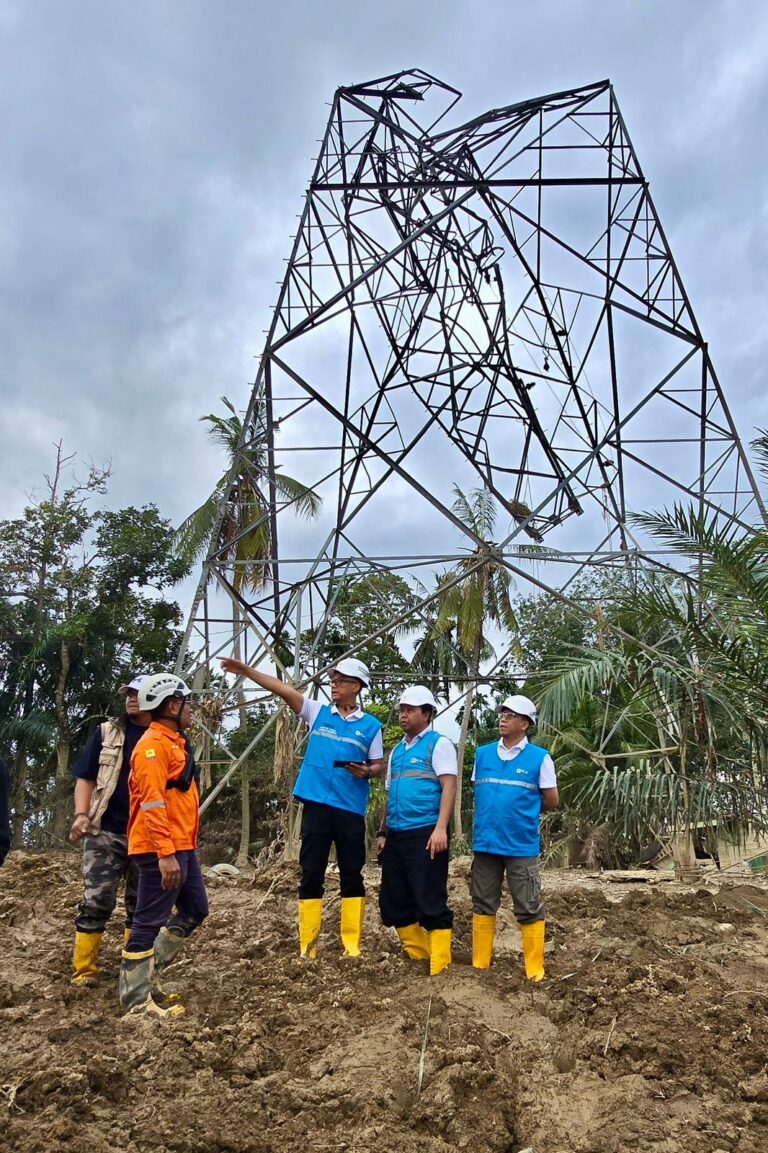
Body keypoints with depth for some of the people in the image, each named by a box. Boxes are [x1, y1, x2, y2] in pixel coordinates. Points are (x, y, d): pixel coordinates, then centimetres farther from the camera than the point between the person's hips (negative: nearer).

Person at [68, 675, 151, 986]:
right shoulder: (107, 732, 4)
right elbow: (86, 778, 4)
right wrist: (81, 814, -11)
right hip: (106, 832, -1)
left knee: (140, 906, 10)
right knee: (96, 902, -5)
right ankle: (83, 973, 5)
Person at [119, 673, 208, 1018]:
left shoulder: (174, 742, 16)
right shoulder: (153, 744, -16)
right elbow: (152, 803, -23)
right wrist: (165, 853, -26)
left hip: (182, 847, 10)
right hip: (162, 851, -10)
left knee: (195, 909, 16)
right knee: (149, 921, -1)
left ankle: (146, 971, 24)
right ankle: (136, 999, 9)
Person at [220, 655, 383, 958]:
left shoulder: (370, 725, 5)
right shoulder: (317, 712, 6)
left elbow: (379, 766, 9)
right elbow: (284, 689, -4)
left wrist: (366, 771, -14)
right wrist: (247, 671, -12)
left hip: (351, 809, 0)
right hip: (316, 805, 1)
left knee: (352, 875, 5)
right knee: (311, 874, 4)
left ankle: (352, 945, 15)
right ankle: (308, 946, 11)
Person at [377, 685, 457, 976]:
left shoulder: (439, 744, -3)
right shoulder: (397, 750, 19)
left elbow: (449, 787, -12)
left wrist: (441, 829, -22)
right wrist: (382, 832, 18)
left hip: (425, 834, -8)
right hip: (396, 835, 8)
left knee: (431, 902, -6)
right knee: (393, 901, 11)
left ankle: (439, 966, 4)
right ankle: (417, 956, 25)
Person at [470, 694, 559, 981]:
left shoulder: (539, 757, -5)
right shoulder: (482, 753, 6)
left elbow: (552, 801, 1)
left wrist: (522, 807, 6)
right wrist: (493, 810, 5)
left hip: (522, 846, -4)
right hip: (485, 842, 4)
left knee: (529, 909, 4)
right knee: (483, 905, 13)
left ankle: (535, 970, 16)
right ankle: (479, 965, 25)